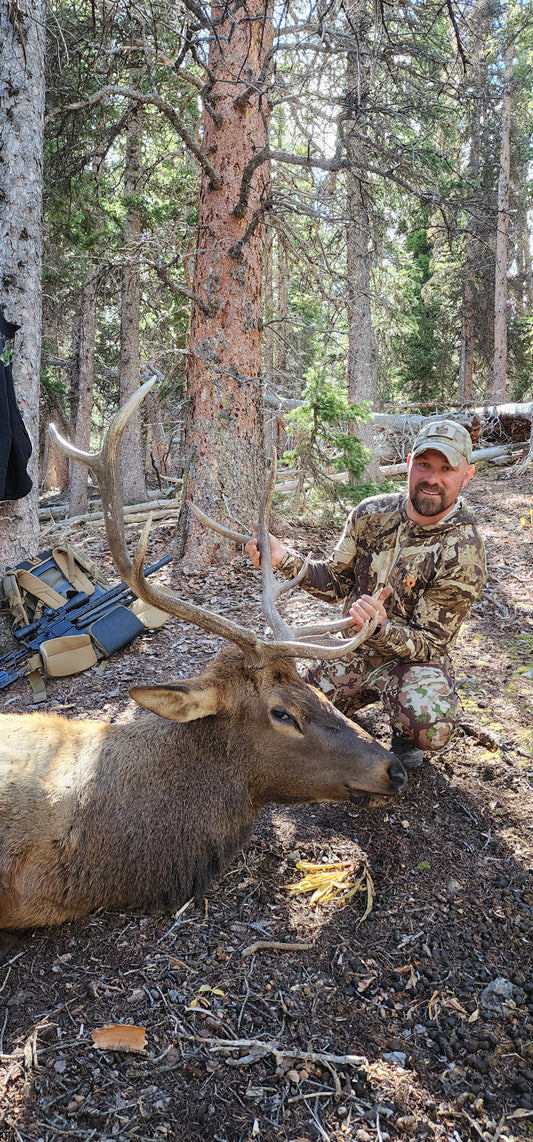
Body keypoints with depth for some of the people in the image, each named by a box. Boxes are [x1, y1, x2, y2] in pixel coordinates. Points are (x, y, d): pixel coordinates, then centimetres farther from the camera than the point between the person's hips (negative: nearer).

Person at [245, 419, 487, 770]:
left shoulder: (464, 553, -21)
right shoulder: (372, 514, -7)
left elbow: (428, 644, -19)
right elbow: (336, 581, 3)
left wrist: (380, 628, -39)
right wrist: (284, 558, -14)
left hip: (414, 659, -4)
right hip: (355, 652, 4)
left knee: (431, 730, -35)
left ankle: (404, 732, 4)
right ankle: (366, 694, 24)